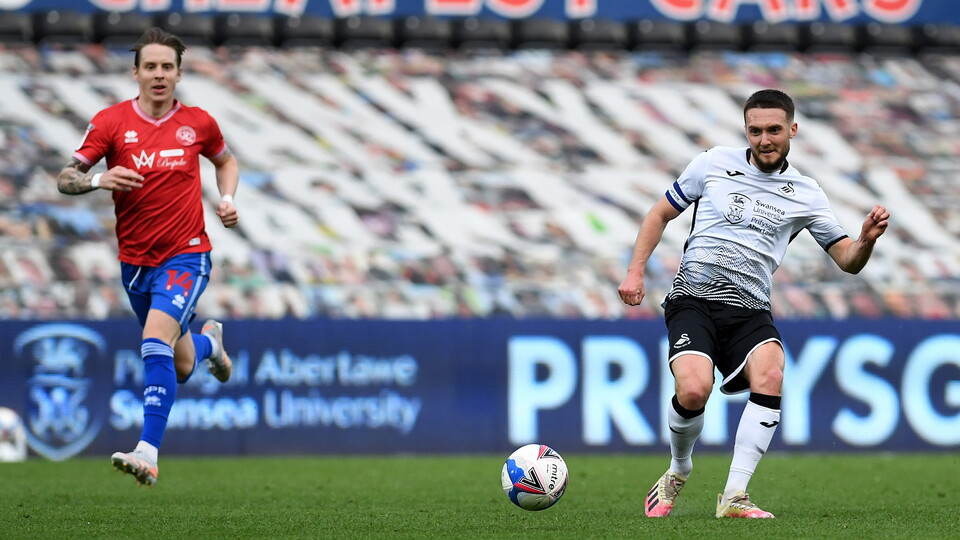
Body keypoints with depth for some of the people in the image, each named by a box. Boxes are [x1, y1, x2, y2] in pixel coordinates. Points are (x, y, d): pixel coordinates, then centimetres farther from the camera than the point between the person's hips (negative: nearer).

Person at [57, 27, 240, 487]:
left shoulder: (198, 123, -2)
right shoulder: (111, 122, -5)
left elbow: (225, 161, 20)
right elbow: (65, 178, -3)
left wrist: (227, 199, 1)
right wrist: (98, 180, -24)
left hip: (186, 255, -3)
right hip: (135, 261, 3)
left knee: (156, 341, -26)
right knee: (181, 368, 16)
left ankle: (148, 453, -29)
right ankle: (208, 339, 54)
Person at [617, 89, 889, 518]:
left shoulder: (805, 195, 9)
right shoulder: (714, 164, 7)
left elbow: (848, 260, 9)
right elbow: (661, 213, 17)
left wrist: (867, 239, -13)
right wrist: (635, 271, 6)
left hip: (750, 310, 1)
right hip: (693, 300, -1)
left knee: (770, 376, -30)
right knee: (694, 391, -27)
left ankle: (734, 497, -27)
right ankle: (678, 471, 6)